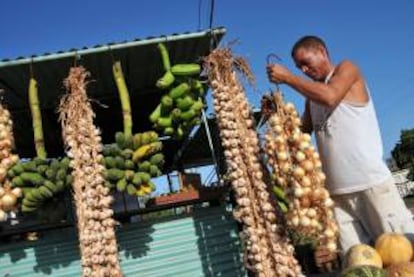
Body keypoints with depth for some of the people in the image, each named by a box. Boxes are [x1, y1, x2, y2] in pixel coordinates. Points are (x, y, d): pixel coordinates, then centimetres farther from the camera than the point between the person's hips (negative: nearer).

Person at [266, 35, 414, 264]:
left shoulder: (346, 69, 3)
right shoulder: (312, 94, 22)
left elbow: (330, 96, -17)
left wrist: (287, 78, -10)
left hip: (370, 180, -6)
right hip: (337, 187, 6)